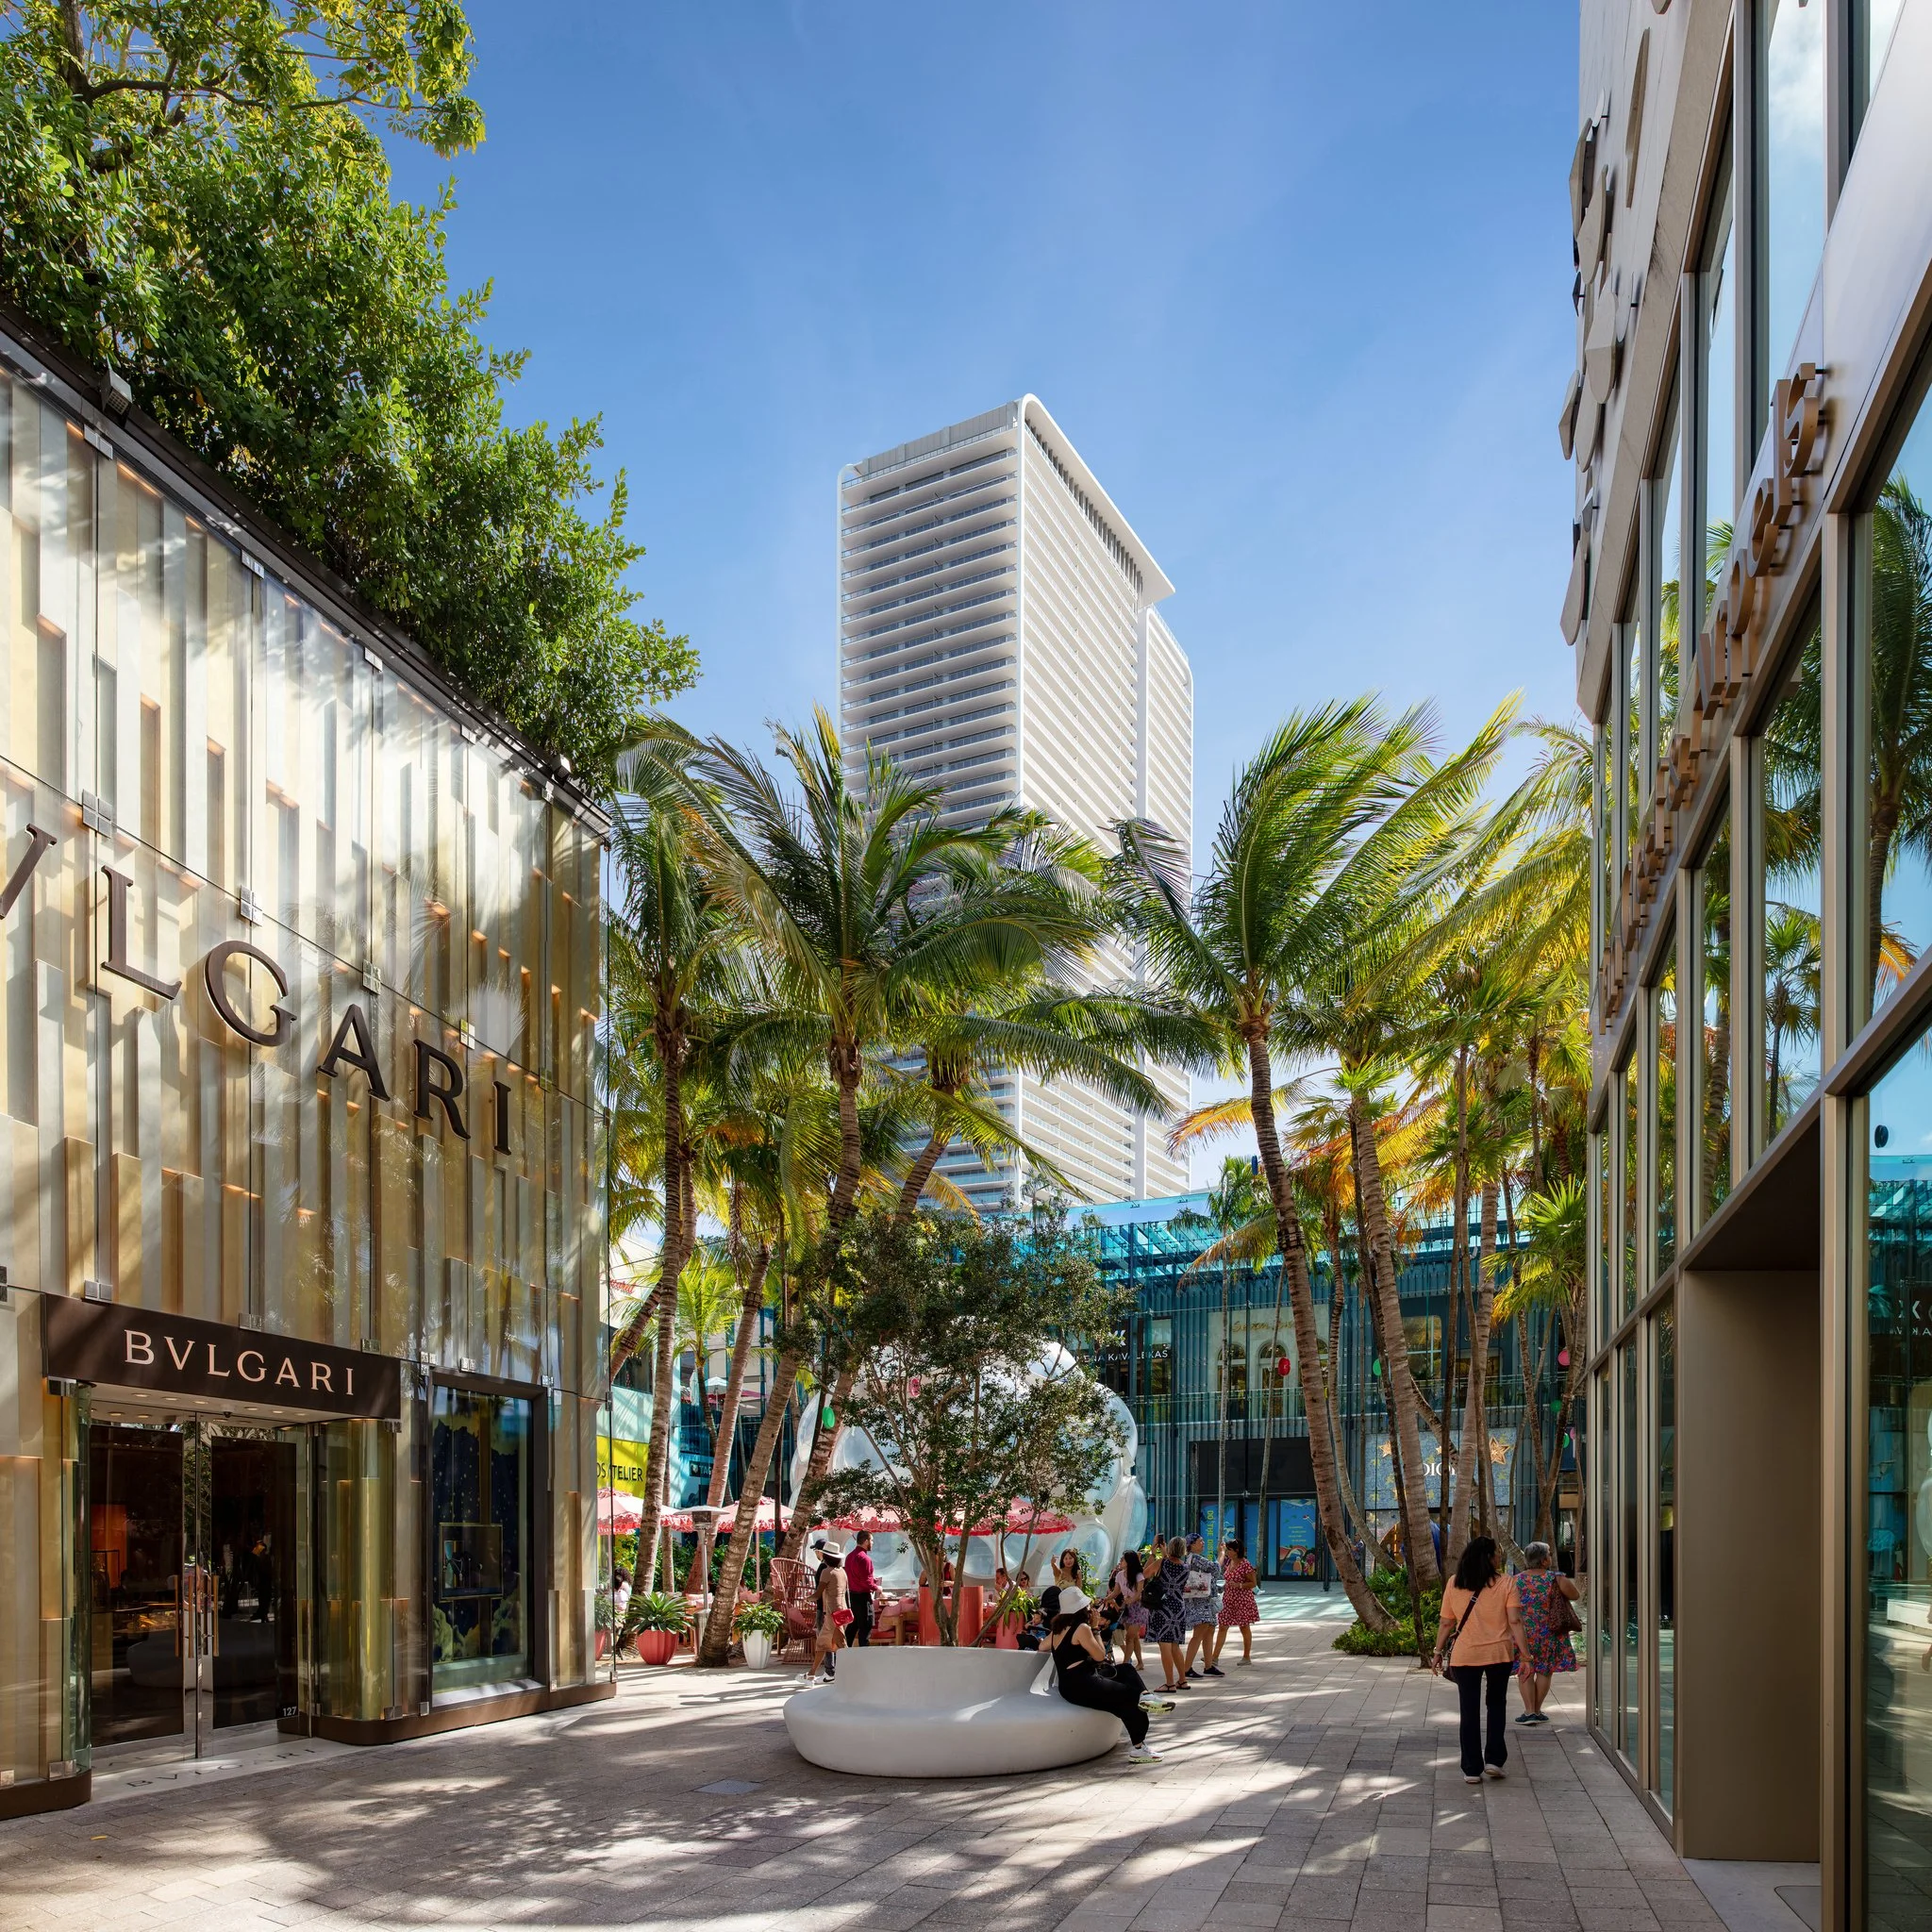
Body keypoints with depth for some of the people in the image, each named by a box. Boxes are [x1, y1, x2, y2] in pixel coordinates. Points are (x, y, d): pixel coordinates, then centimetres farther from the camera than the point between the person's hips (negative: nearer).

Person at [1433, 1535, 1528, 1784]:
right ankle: (1494, 1759, 15)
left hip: (1464, 1656, 1)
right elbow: (1514, 1621, -11)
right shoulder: (1506, 1584, -6)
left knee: (1470, 1711, 7)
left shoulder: (1454, 1585, -1)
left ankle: (1472, 1769, 8)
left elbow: (1447, 1623, 2)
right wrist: (1524, 1652, -8)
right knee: (1496, 1705, 20)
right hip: (1499, 1654, 0)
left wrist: (1439, 1652, 12)